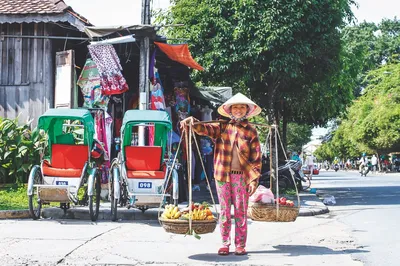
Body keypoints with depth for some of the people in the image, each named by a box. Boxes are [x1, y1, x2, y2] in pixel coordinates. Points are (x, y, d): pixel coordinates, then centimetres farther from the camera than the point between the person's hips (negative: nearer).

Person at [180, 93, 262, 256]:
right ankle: (225, 244, 15)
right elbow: (205, 129, -9)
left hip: (242, 176, -1)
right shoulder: (222, 127, 7)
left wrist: (254, 179, -8)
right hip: (223, 175, 1)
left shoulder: (251, 131, 3)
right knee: (224, 211, 7)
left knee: (241, 212, 2)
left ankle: (240, 245, 10)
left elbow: (256, 157, 0)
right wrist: (192, 122, -30)